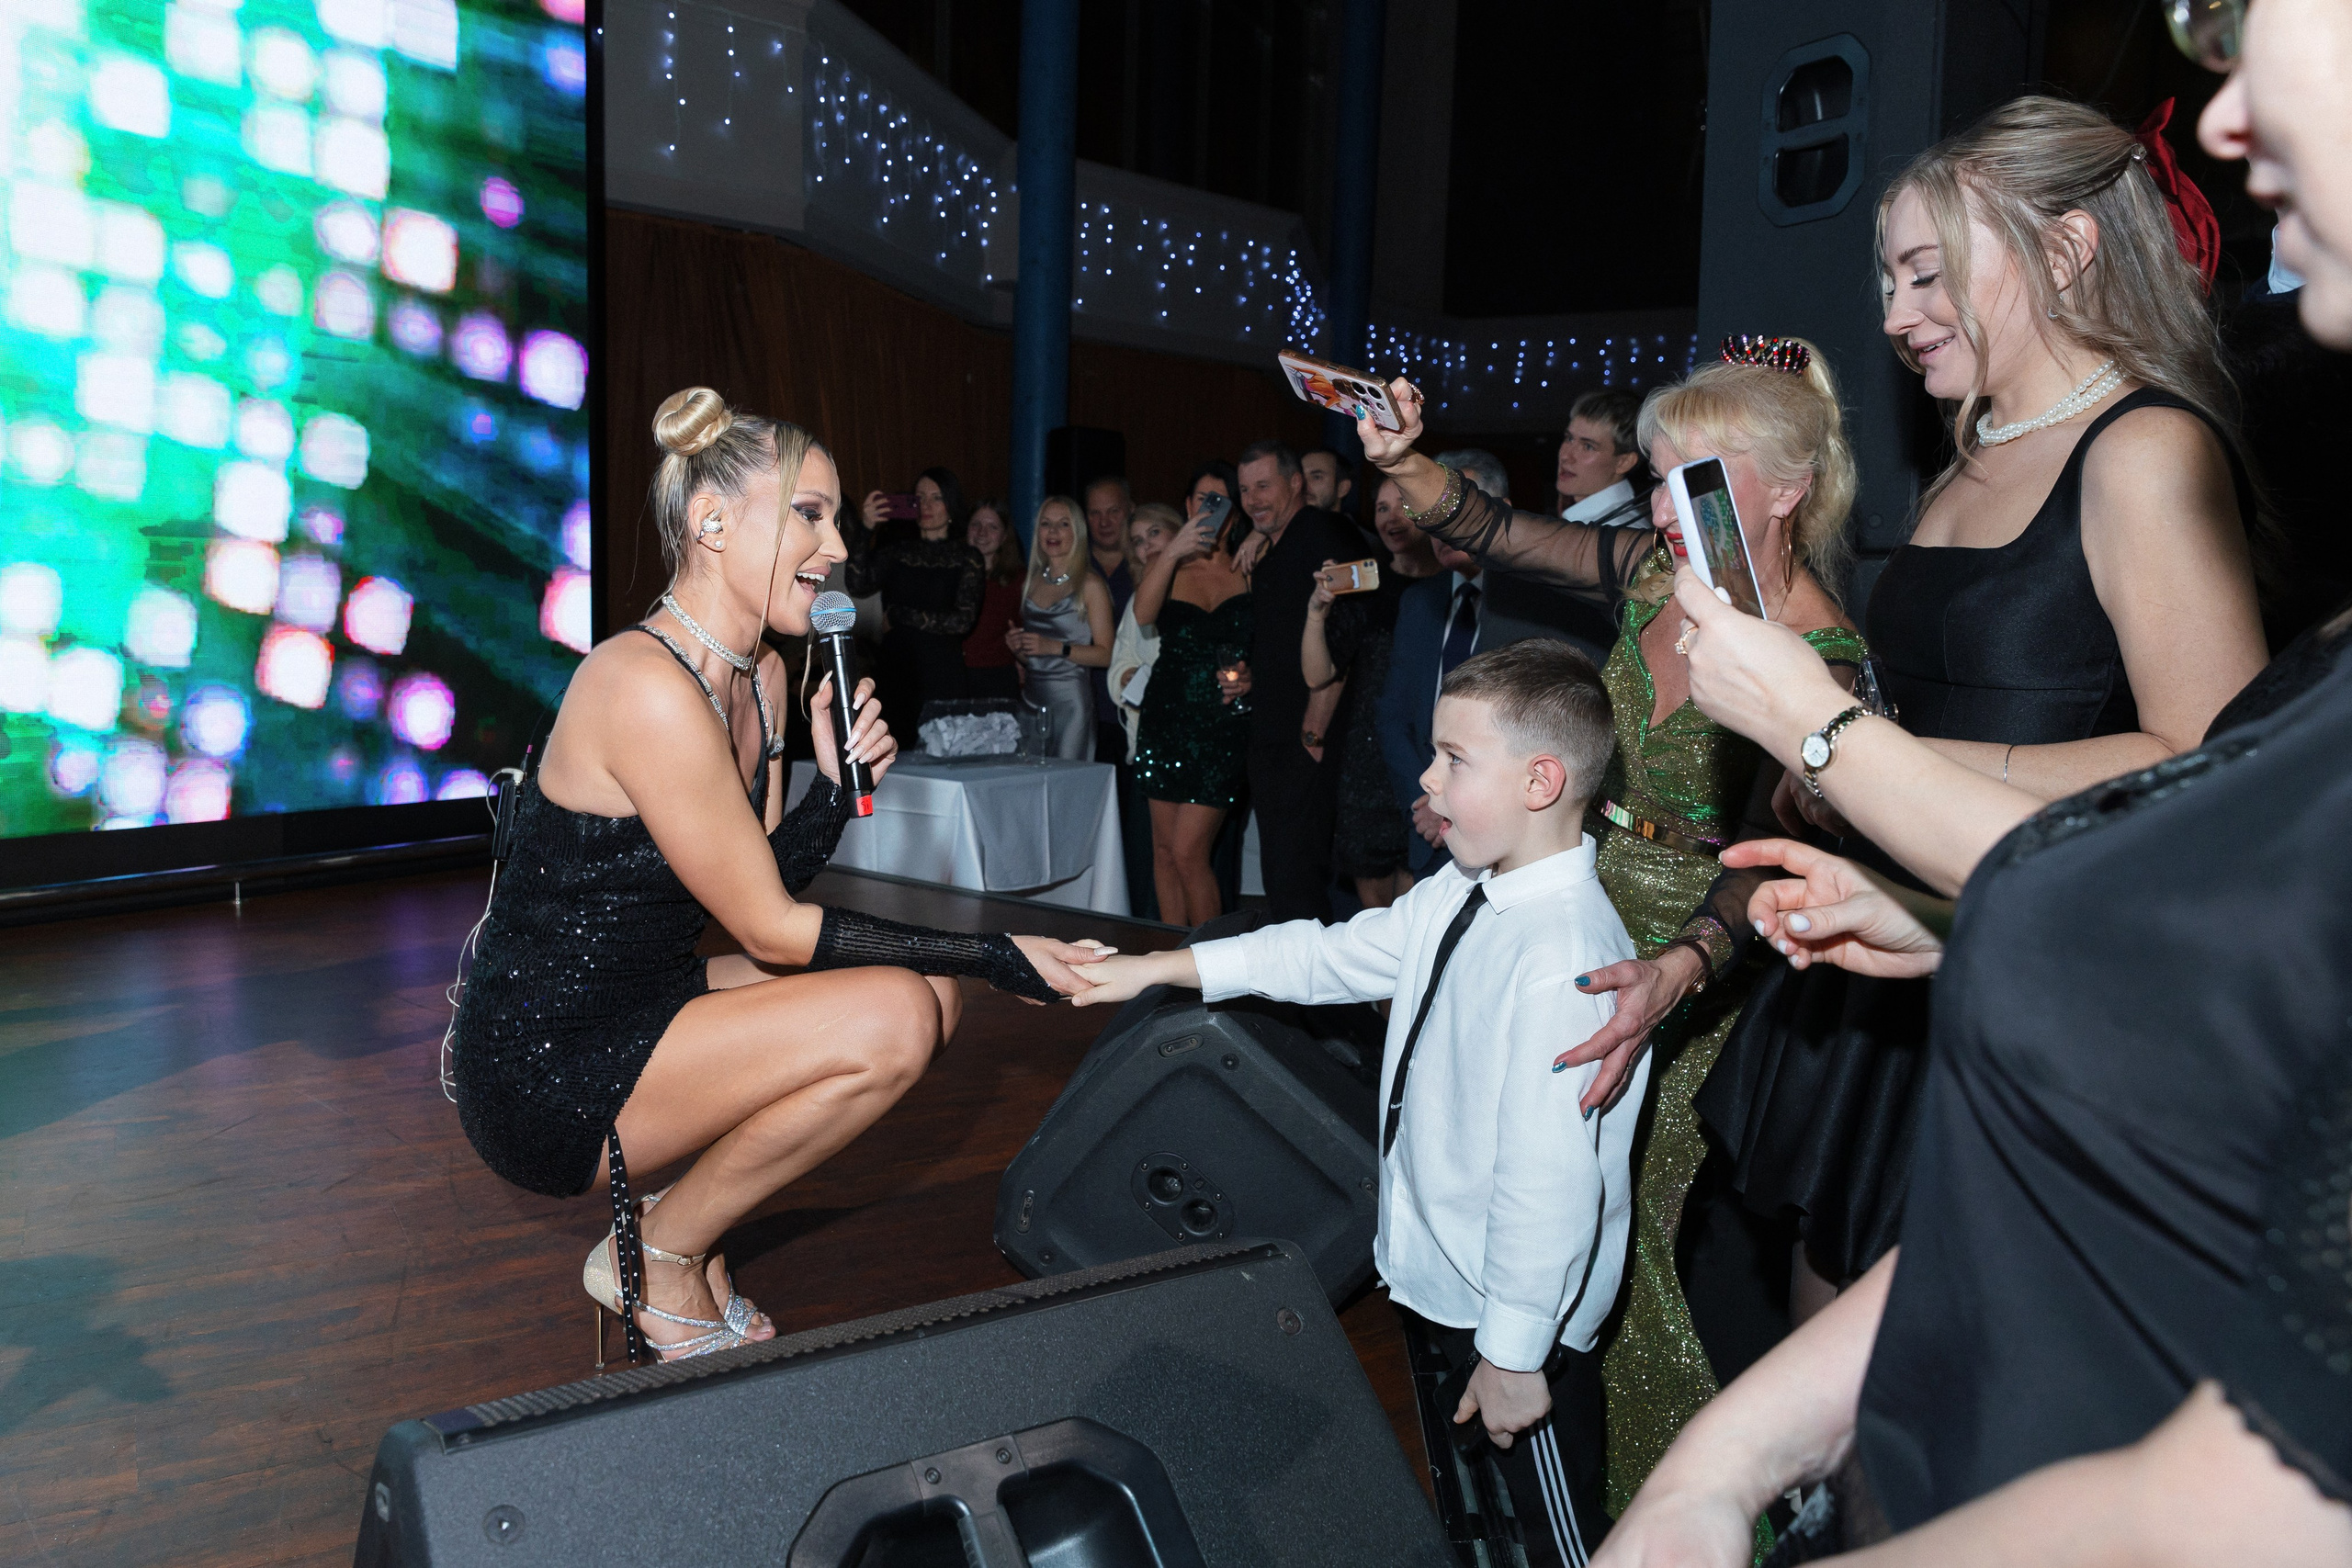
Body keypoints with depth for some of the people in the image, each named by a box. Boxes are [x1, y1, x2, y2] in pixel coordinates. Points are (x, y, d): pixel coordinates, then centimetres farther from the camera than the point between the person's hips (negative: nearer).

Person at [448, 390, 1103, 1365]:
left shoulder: (760, 676, 6)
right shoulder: (645, 684, -24)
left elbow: (763, 887, 6)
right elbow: (770, 932, -19)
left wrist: (836, 783, -12)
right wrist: (995, 957, -16)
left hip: (638, 1009, 9)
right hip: (544, 1072, -9)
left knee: (926, 986, 3)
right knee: (892, 1017, -21)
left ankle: (685, 1218, 11)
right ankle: (658, 1259, 0)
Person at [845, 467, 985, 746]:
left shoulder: (967, 558, 6)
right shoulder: (897, 550, 13)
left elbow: (963, 621, -4)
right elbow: (858, 585, -3)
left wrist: (901, 615, -4)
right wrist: (866, 530, -13)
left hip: (942, 675, -2)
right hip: (896, 671, 2)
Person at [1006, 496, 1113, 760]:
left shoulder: (1089, 584, -4)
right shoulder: (1033, 581, 14)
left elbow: (1105, 654, -9)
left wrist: (1054, 647, -17)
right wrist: (1016, 643, 5)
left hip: (1070, 697, -5)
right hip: (1033, 694, 5)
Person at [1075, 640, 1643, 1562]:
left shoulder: (1567, 962, -31)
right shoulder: (1462, 895, 0)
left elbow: (1551, 1180, -29)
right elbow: (1336, 955, 9)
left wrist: (1514, 1353, -22)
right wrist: (1159, 968, 7)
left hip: (1518, 1317, -9)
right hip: (1431, 1277, 9)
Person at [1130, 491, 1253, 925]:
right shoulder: (1168, 568, 10)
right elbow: (1143, 614, -10)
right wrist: (1174, 550, -18)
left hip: (1224, 726, -3)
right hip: (1166, 721, 3)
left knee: (1188, 853, -8)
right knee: (1165, 849, 7)